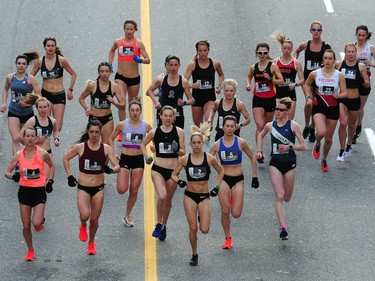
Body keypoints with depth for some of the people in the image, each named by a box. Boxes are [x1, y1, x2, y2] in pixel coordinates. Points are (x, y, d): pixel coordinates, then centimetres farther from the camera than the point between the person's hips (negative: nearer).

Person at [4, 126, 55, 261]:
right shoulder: (19, 155, -3)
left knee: (36, 223, -17)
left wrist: (50, 181, 3)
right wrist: (13, 176, -21)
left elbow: (51, 166, 13)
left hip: (39, 191, -2)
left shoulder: (42, 153, -7)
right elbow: (7, 172, 1)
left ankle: (41, 220, 21)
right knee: (26, 225, 6)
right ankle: (30, 250, 26)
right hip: (24, 190, 2)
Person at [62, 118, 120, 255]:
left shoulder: (106, 148, -5)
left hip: (98, 188, 1)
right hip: (83, 188, -1)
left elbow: (118, 166, -8)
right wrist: (70, 176, -1)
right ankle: (83, 226, 16)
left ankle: (91, 243, 36)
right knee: (85, 215, -22)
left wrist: (111, 170, -30)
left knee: (94, 219, 9)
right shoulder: (80, 147, -7)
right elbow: (65, 159, 7)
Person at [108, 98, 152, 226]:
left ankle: (127, 215, 22)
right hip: (125, 158, -1)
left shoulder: (146, 126, -2)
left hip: (139, 159, 1)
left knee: (134, 191, 5)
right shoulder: (122, 125, -5)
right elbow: (111, 139, 8)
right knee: (122, 189, -15)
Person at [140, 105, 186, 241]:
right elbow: (143, 144, 17)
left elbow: (183, 153, 1)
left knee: (168, 200, 12)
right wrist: (146, 156, 2)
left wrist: (177, 150, -20)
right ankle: (159, 224, -3)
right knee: (162, 196, -22)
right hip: (158, 169, -1)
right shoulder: (154, 132, 0)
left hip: (173, 170, 1)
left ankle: (164, 226, 33)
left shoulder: (179, 132, -2)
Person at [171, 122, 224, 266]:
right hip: (190, 196, 0)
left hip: (204, 196, 0)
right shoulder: (184, 159, -6)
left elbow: (221, 171, 10)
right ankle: (194, 255, 19)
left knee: (204, 230, -7)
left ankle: (202, 218, 29)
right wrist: (179, 181, -17)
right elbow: (174, 175, 3)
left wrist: (217, 186, 2)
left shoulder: (210, 158, -7)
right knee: (193, 228, -1)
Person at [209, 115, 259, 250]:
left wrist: (255, 177, 6)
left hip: (238, 179, 0)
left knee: (236, 214, -6)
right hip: (224, 179, 0)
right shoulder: (217, 145, -4)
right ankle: (228, 238, 14)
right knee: (225, 212, -4)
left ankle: (233, 200, 29)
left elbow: (252, 157, 7)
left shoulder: (241, 142, -5)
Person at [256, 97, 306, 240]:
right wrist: (259, 150, 14)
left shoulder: (293, 125, -5)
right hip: (275, 163, 1)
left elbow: (303, 146, -5)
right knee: (279, 196, -13)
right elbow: (261, 135, 25)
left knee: (287, 198, 10)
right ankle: (283, 228, -18)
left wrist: (289, 147, -19)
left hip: (290, 164, -1)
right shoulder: (270, 125, 3)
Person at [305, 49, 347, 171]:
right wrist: (309, 97, 4)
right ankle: (317, 145, 9)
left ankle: (324, 160, 34)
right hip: (318, 107, -1)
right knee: (321, 132, -27)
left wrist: (338, 96, -23)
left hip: (333, 108, 1)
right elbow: (307, 84, 17)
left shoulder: (339, 75, -4)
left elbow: (345, 93, -2)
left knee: (328, 138, 10)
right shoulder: (315, 74, -4)